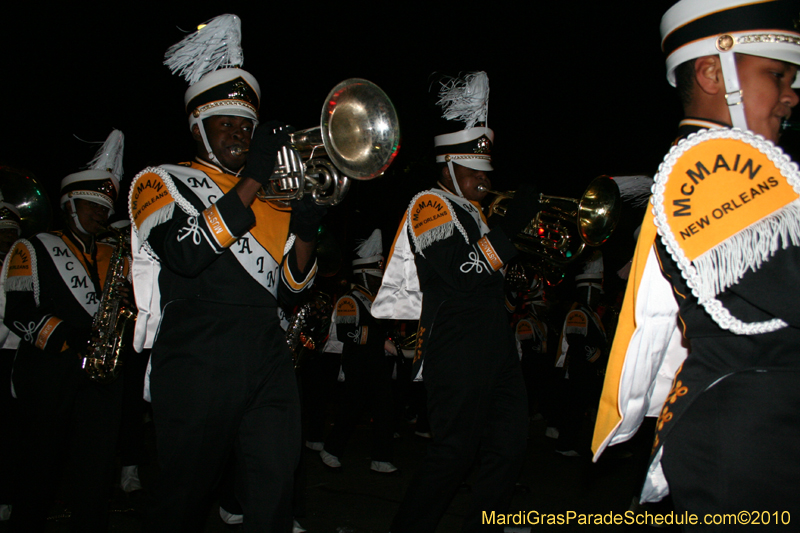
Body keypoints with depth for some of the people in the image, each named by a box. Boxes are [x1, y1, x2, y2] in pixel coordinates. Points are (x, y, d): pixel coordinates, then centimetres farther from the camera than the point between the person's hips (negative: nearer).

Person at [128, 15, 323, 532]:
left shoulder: (273, 194, 19)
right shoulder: (161, 182, 5)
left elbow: (287, 291, 14)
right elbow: (185, 253, -16)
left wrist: (305, 233, -4)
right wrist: (251, 182, -18)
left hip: (269, 366, 4)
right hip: (197, 368, -4)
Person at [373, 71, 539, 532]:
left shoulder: (471, 212, 23)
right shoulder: (429, 205, -5)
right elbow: (461, 272, -21)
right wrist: (511, 226, -18)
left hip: (496, 351, 9)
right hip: (457, 355, -9)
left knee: (510, 447, 9)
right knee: (454, 454, -2)